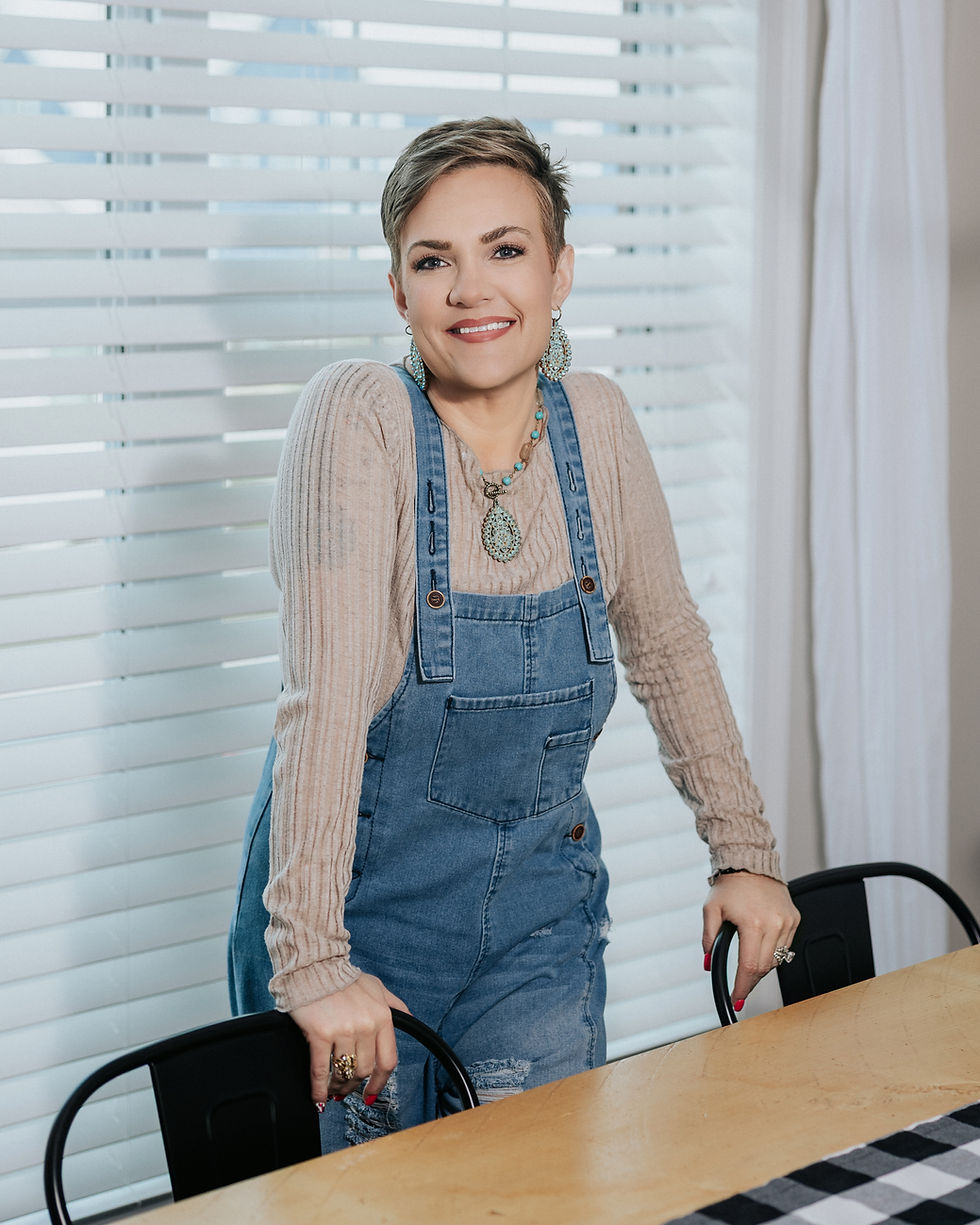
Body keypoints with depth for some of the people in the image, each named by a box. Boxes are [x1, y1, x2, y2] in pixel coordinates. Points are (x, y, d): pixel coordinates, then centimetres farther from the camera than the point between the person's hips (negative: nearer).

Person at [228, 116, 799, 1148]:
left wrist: (744, 853, 7)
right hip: (363, 895, -3)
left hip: (539, 902, 4)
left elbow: (668, 646, 9)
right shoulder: (360, 417, -17)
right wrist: (313, 961, -31)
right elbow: (328, 694, -26)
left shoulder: (595, 422, -3)